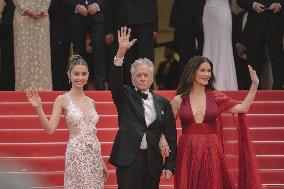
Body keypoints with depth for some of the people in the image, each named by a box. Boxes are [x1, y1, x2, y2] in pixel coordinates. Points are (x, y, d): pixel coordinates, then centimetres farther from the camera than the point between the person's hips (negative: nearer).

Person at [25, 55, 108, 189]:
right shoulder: (63, 100, -3)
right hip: (76, 154, -5)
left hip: (95, 155, 5)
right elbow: (50, 129, -10)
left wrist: (102, 162, 16)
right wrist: (38, 109, -24)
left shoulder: (91, 102, 12)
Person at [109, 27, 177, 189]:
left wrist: (169, 165, 4)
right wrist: (121, 52, -27)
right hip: (128, 159, -2)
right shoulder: (125, 96, 6)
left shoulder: (162, 103, 10)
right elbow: (115, 80, -13)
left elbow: (171, 136, 10)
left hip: (152, 162, 2)